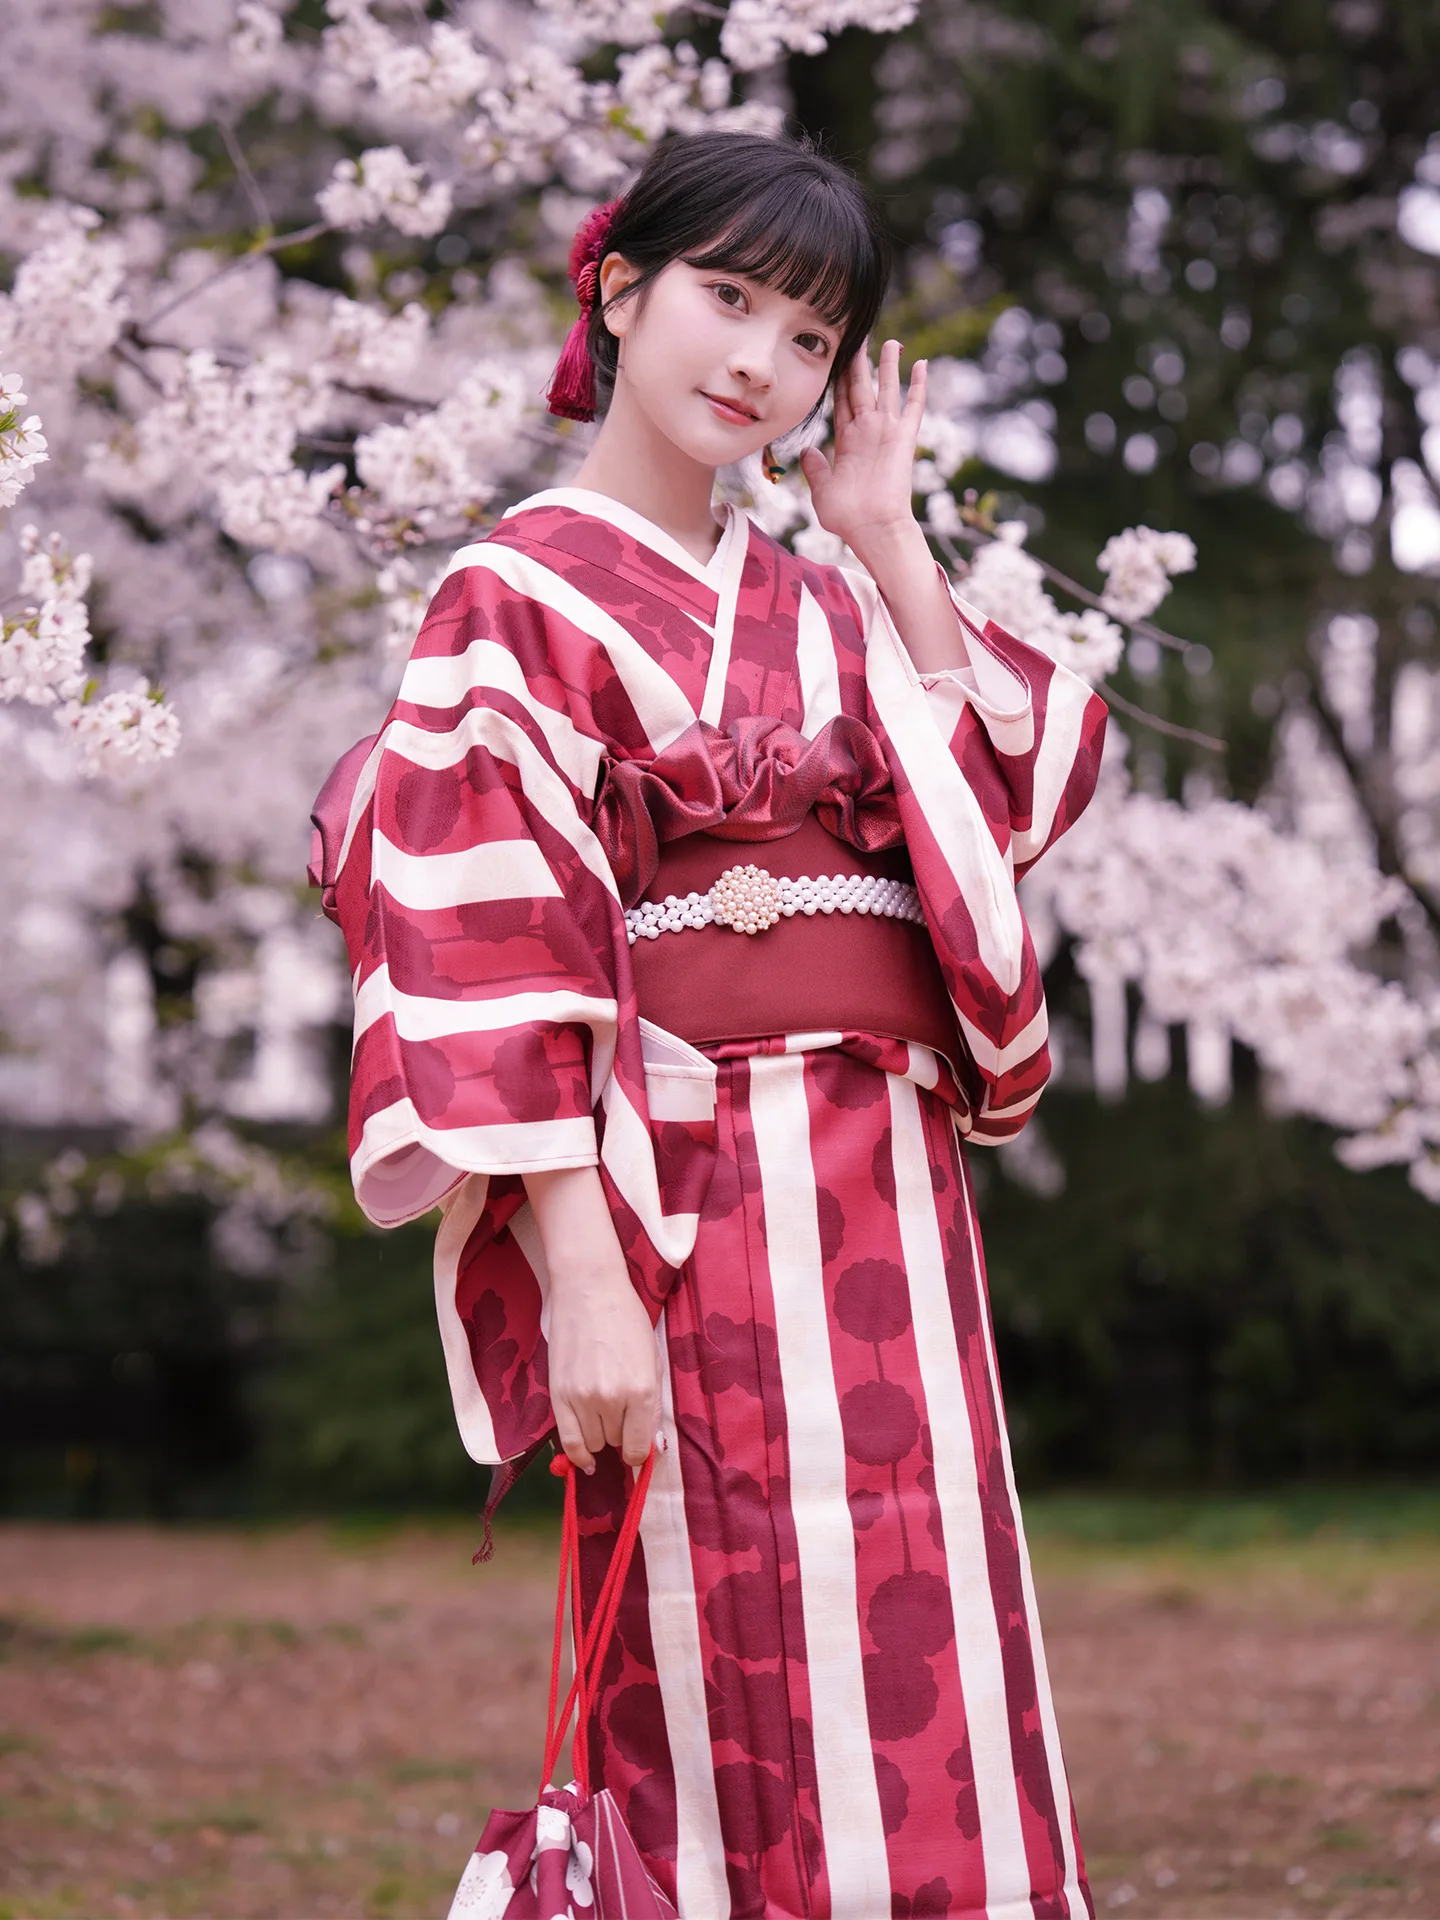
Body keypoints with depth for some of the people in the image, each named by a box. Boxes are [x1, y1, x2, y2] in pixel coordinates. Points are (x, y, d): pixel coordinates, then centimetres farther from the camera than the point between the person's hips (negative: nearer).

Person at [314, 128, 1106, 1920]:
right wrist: (580, 1278, -20)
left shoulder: (822, 606, 17)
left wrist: (889, 539, 6)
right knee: (730, 1699, -5)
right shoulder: (518, 598, -4)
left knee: (926, 1686, 7)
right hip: (678, 1203, -6)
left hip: (889, 1188, 7)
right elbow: (484, 954, -12)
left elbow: (1017, 795, 7)